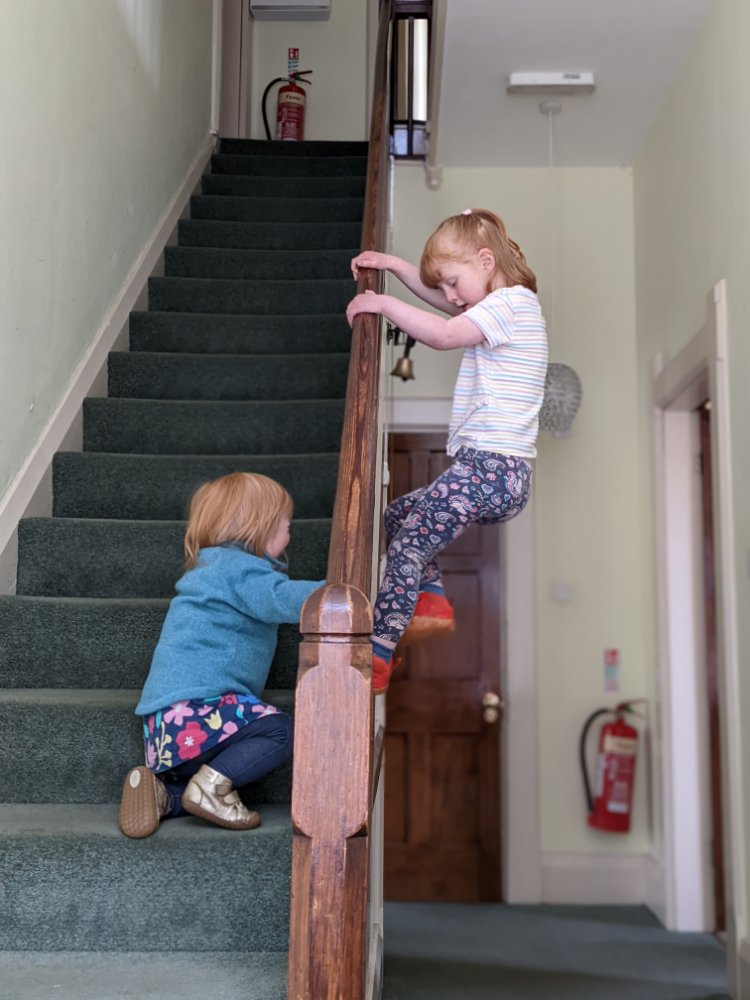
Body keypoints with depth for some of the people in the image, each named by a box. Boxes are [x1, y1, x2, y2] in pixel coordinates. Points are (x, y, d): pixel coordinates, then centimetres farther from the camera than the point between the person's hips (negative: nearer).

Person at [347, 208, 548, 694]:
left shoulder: (512, 301, -9)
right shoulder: (501, 306, 20)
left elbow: (444, 334, -23)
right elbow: (444, 301, 33)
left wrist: (383, 302, -14)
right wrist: (395, 265, 24)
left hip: (492, 467, -11)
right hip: (500, 471, 11)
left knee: (410, 541, -13)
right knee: (399, 513, 19)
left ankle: (376, 656, -12)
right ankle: (431, 600, 9)